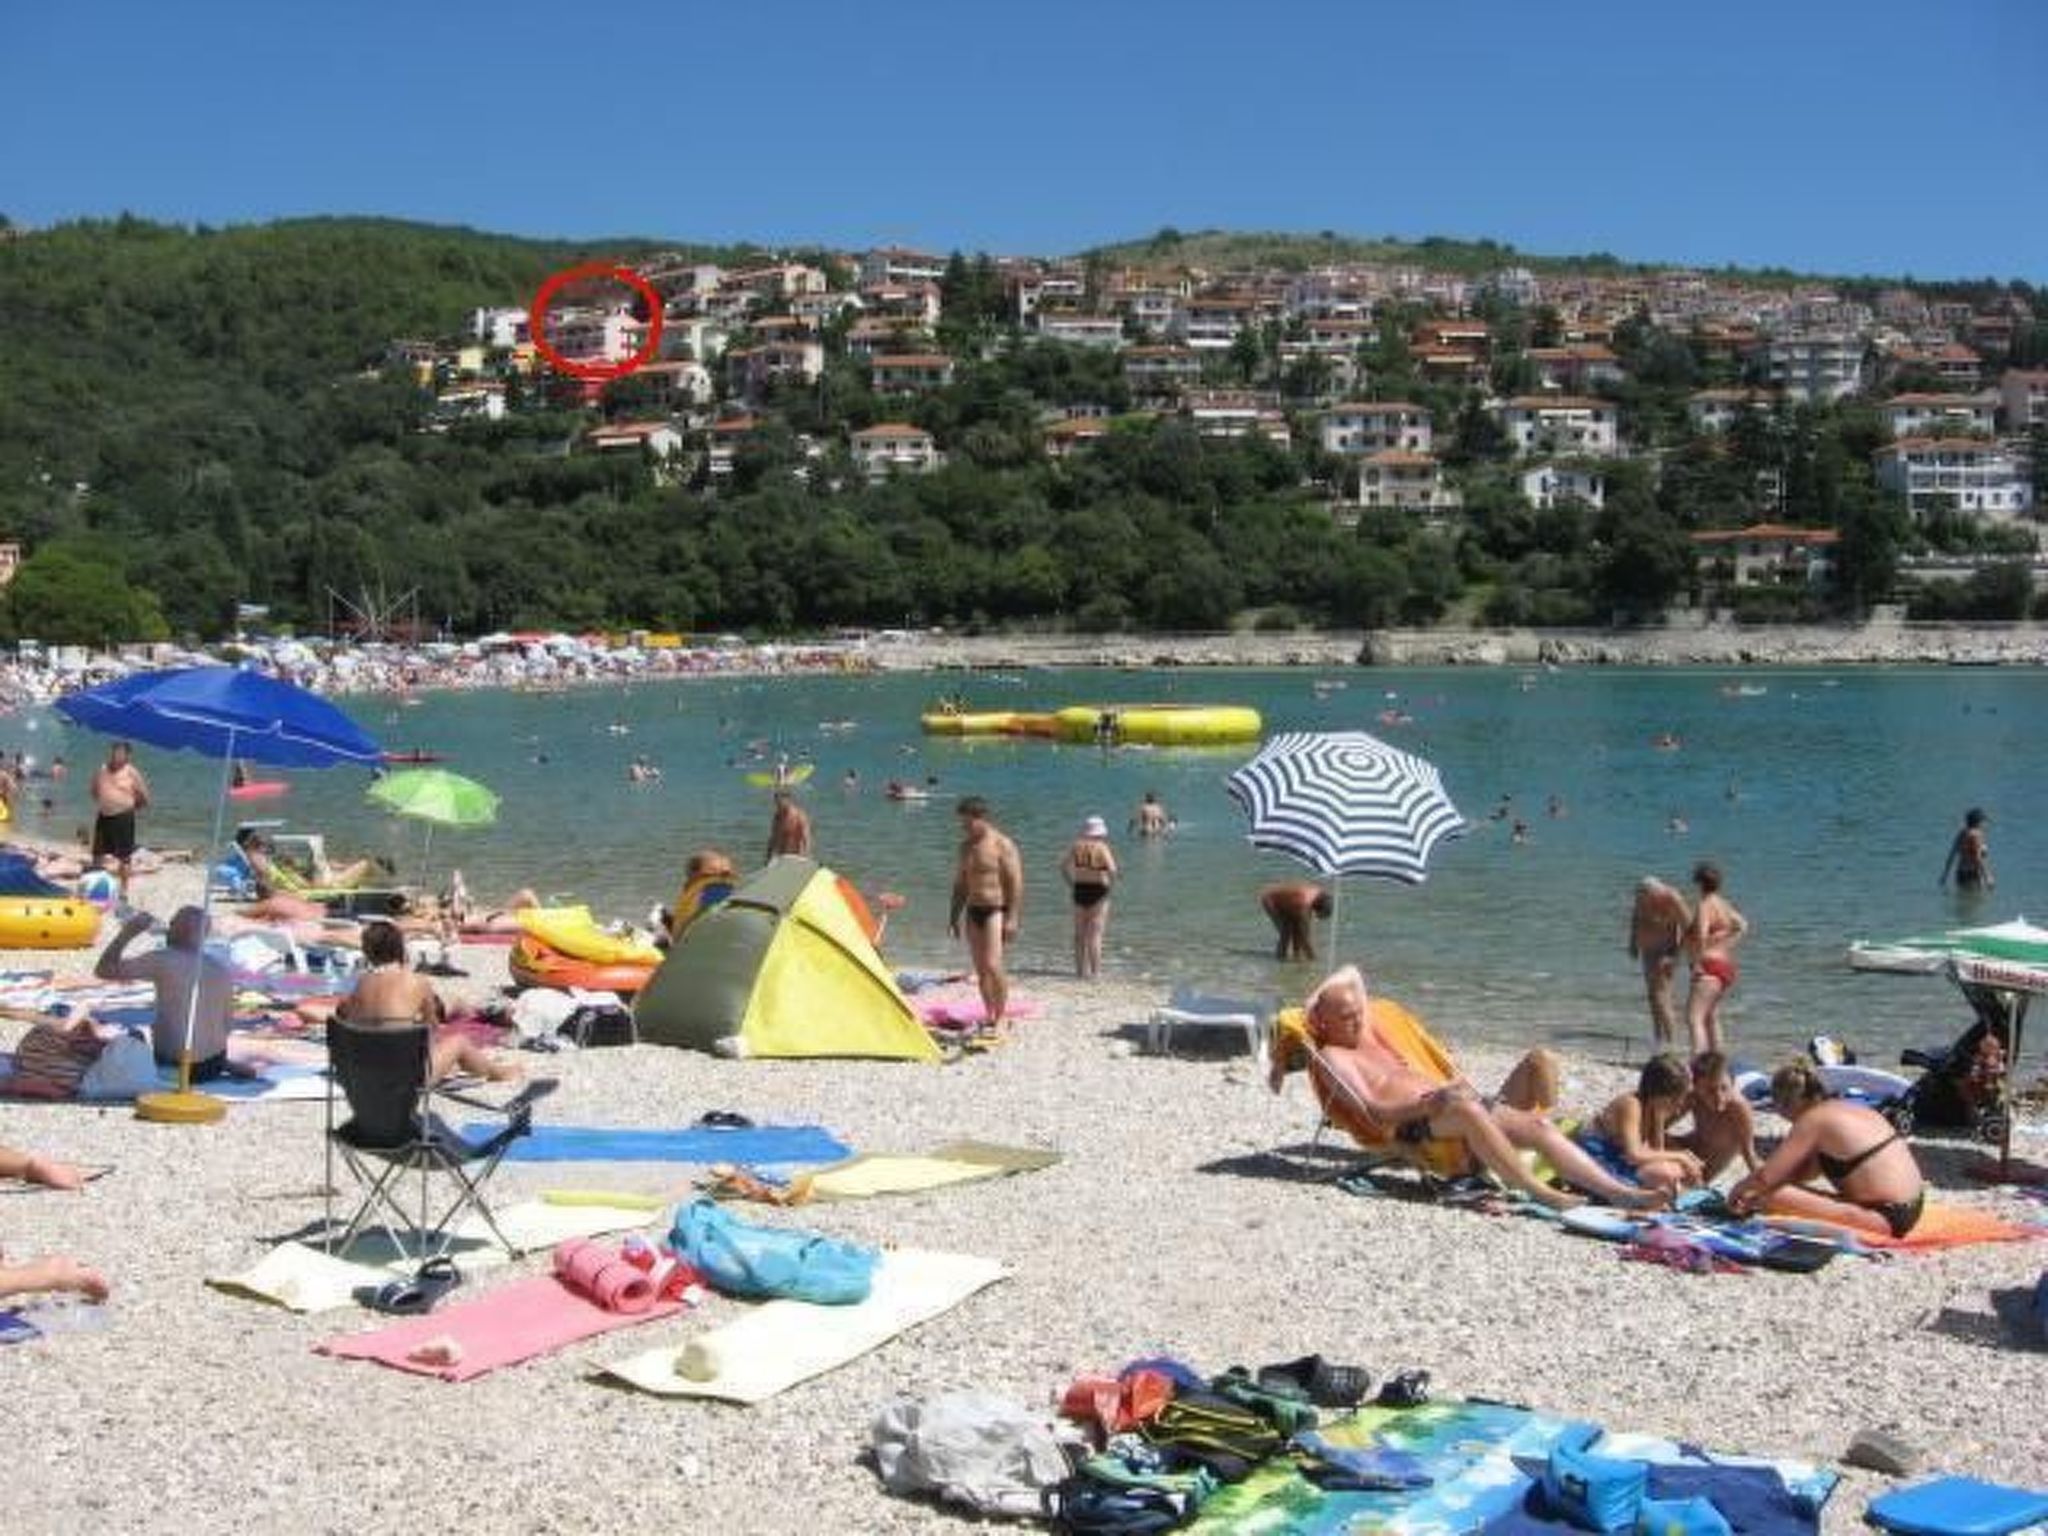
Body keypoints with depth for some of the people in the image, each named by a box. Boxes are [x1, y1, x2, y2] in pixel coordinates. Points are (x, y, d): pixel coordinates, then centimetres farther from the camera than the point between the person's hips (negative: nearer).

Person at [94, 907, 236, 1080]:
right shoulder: (223, 968, 2)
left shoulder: (163, 961, -13)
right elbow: (226, 1023, 9)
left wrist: (128, 933, -4)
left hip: (172, 1065, -5)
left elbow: (103, 970, -13)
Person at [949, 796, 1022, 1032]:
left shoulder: (1002, 845, -9)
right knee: (980, 969, 8)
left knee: (992, 965, -17)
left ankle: (1000, 1017, -9)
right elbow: (960, 884, 20)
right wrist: (955, 916, 16)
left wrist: (1012, 918, -18)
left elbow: (1016, 883, -12)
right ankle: (989, 1016, 16)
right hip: (973, 911, 7)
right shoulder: (966, 846, 13)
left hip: (995, 909, -7)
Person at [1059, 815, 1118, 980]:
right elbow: (1112, 870, -21)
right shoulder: (1101, 847, -12)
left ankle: (1080, 970, 19)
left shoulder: (1076, 846, 2)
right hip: (1098, 892, -5)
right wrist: (1110, 885, -5)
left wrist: (1072, 884, 10)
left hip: (1079, 891, 5)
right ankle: (1095, 972, -2)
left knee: (1080, 933, 14)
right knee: (1095, 934, -2)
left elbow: (1063, 867, 3)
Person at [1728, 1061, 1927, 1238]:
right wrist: (1754, 1192, 20)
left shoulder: (1813, 1120, -13)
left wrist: (1737, 1192, 10)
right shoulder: (1851, 1109, 13)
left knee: (1777, 1197, -20)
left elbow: (1766, 1177, -9)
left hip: (1885, 1218, -10)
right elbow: (1805, 1171, 21)